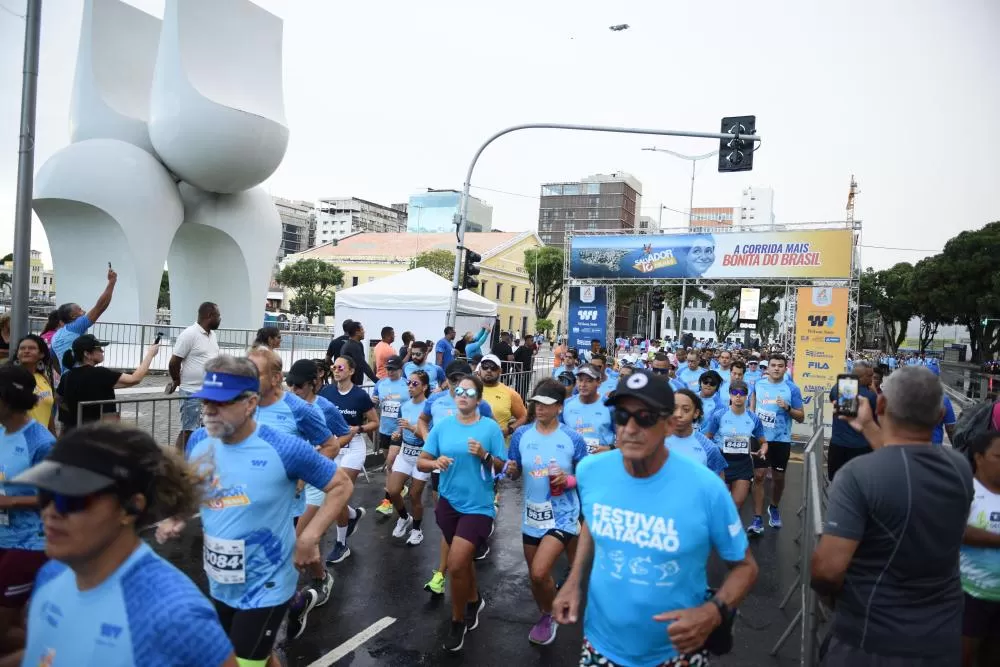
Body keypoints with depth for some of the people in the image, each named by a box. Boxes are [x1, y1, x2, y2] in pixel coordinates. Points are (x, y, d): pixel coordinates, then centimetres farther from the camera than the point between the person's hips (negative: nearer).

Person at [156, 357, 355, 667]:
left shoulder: (284, 448, -22)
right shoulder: (198, 441, -7)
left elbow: (342, 485, -12)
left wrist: (309, 537, -19)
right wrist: (175, 519, -7)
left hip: (265, 588, -6)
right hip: (219, 585, 6)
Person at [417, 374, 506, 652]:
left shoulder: (490, 428, -9)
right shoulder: (442, 426, -2)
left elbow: (502, 468, -5)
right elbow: (420, 462, -1)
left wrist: (485, 455, -23)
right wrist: (435, 463, -22)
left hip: (478, 506, -4)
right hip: (449, 503, 4)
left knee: (456, 565, -11)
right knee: (461, 560, 21)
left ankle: (458, 621, 15)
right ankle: (474, 600, 50)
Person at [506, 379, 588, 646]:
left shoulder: (573, 439, -11)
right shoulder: (521, 434, -3)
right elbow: (514, 474, 4)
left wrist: (568, 479, -20)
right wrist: (511, 470, -18)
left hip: (562, 515, -4)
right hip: (531, 515, 4)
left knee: (540, 572, -15)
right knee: (535, 575, 17)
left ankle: (551, 616, 17)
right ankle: (546, 616, 45)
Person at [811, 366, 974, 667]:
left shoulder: (858, 473, -25)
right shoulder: (961, 466, -7)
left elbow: (828, 569, -27)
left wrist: (835, 593, -6)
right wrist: (868, 427, 25)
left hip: (871, 643, -5)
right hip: (943, 640, 5)